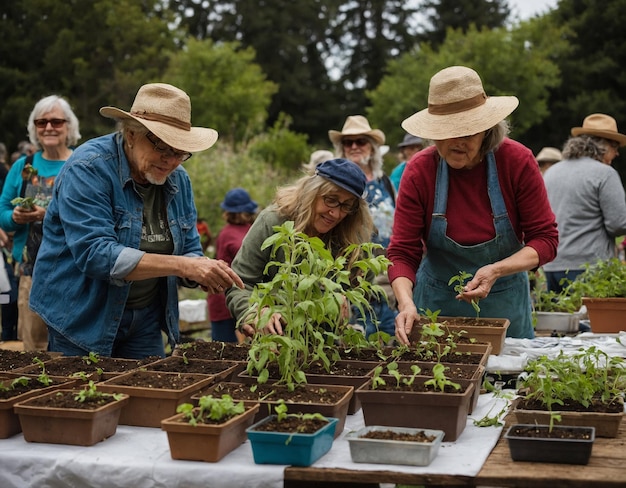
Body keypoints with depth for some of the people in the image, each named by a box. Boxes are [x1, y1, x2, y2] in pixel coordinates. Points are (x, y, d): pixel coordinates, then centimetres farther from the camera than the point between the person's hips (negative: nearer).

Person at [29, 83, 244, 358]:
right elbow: (95, 254, -29)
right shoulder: (87, 169, -19)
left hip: (145, 320, 6)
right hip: (81, 316, -5)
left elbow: (190, 251, 4)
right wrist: (182, 265, -34)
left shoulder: (178, 180, 0)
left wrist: (203, 272, -21)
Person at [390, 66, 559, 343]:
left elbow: (545, 239, -11)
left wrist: (495, 271, -27)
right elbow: (402, 252, -14)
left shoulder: (518, 161, -15)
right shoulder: (419, 171, -15)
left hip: (504, 304, 0)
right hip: (437, 303, 0)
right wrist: (406, 303, -32)